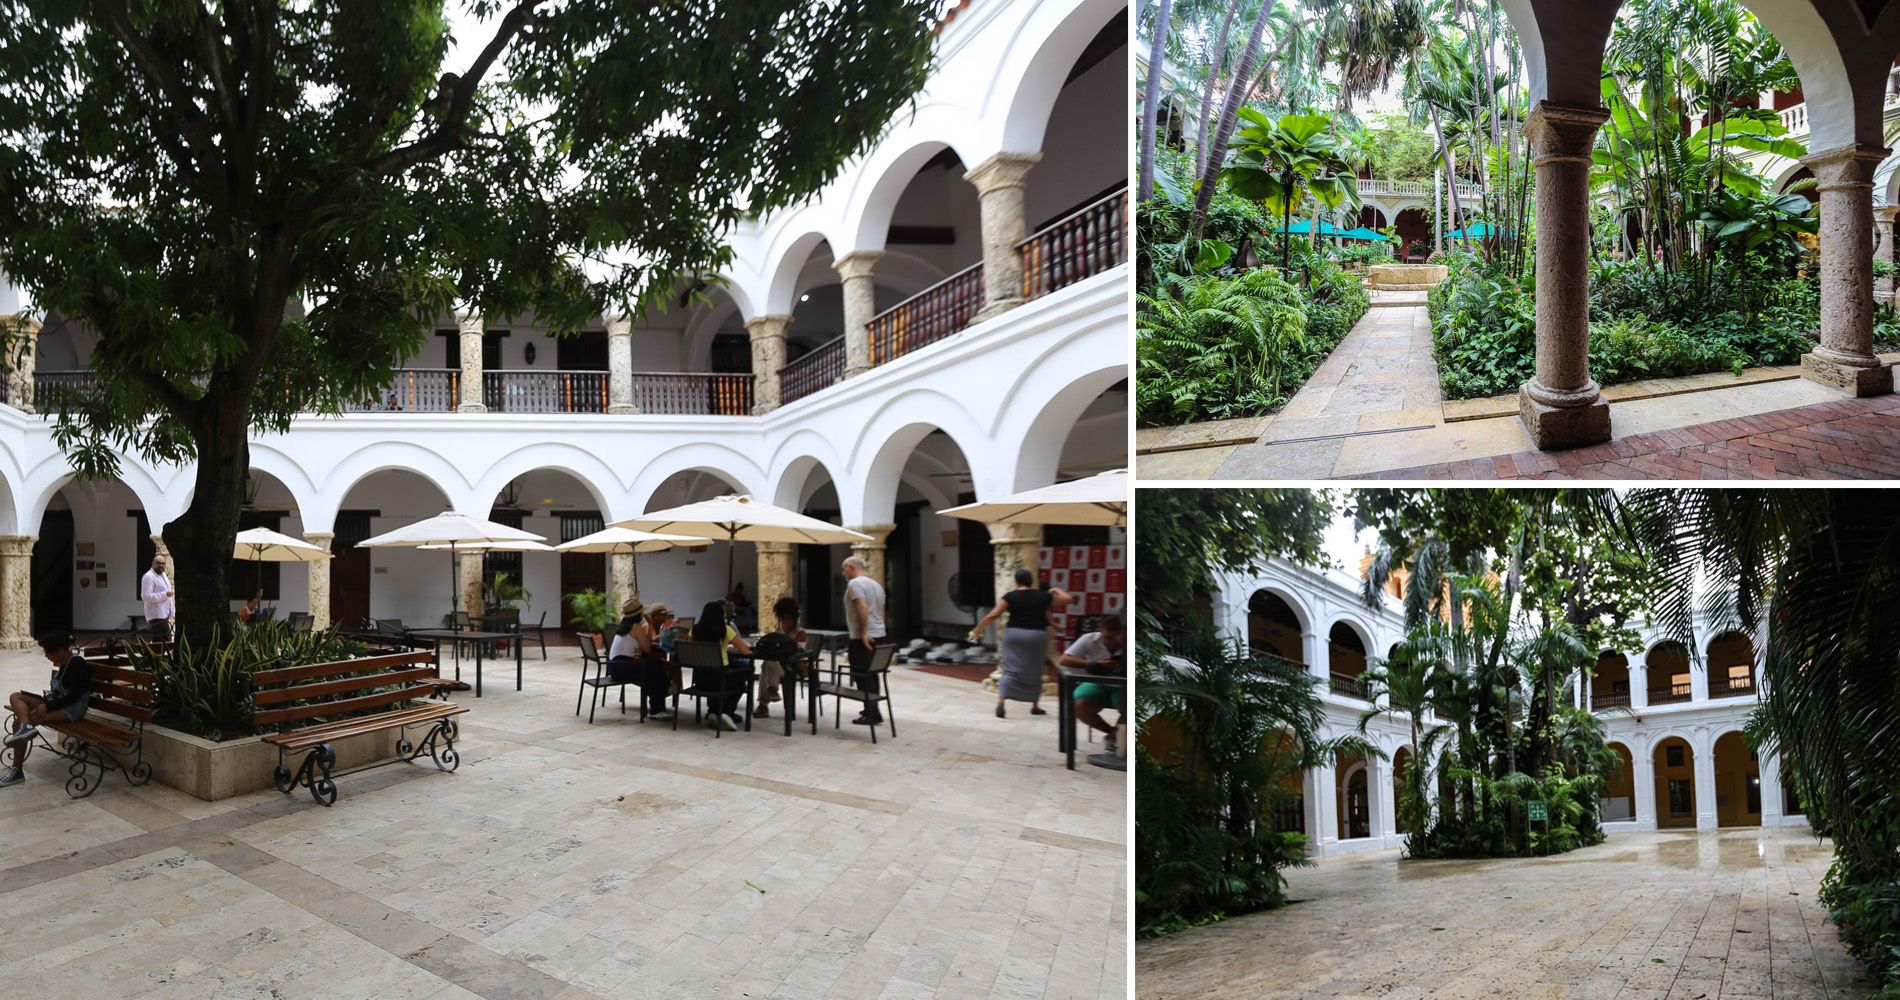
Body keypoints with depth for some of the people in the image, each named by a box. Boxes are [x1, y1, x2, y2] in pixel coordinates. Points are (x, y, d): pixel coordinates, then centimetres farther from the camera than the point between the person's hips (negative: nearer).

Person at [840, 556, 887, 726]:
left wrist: (864, 633, -23)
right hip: (878, 635, 9)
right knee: (871, 674, 16)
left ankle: (872, 714, -9)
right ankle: (872, 709, 23)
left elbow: (862, 607, -22)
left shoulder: (855, 584, -9)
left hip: (862, 637, -9)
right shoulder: (876, 584, 19)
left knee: (861, 675, -7)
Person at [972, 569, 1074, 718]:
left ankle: (1000, 701, -18)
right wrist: (1056, 590, 30)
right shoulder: (1043, 596, 4)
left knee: (1010, 670, -1)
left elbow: (994, 615, -9)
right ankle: (1035, 706, 24)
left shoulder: (1011, 597, -2)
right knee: (1035, 672, 15)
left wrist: (976, 631, -2)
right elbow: (1068, 599, 13)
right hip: (1037, 636, 1)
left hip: (1013, 634, -1)